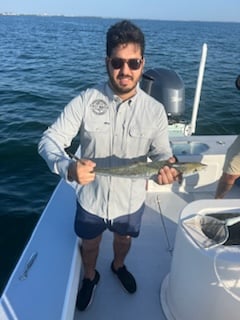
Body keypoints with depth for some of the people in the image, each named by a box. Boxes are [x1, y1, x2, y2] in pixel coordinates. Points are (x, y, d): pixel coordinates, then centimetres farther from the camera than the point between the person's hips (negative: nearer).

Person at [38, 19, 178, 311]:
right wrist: (68, 168, -41)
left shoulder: (155, 110, -15)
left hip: (130, 200, 2)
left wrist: (166, 167, -32)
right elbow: (49, 140, -19)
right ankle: (90, 277, 60)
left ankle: (118, 266, 67)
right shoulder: (85, 101, -20)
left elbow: (161, 152, -7)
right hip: (90, 197, -1)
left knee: (123, 239, 31)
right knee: (89, 244, 25)